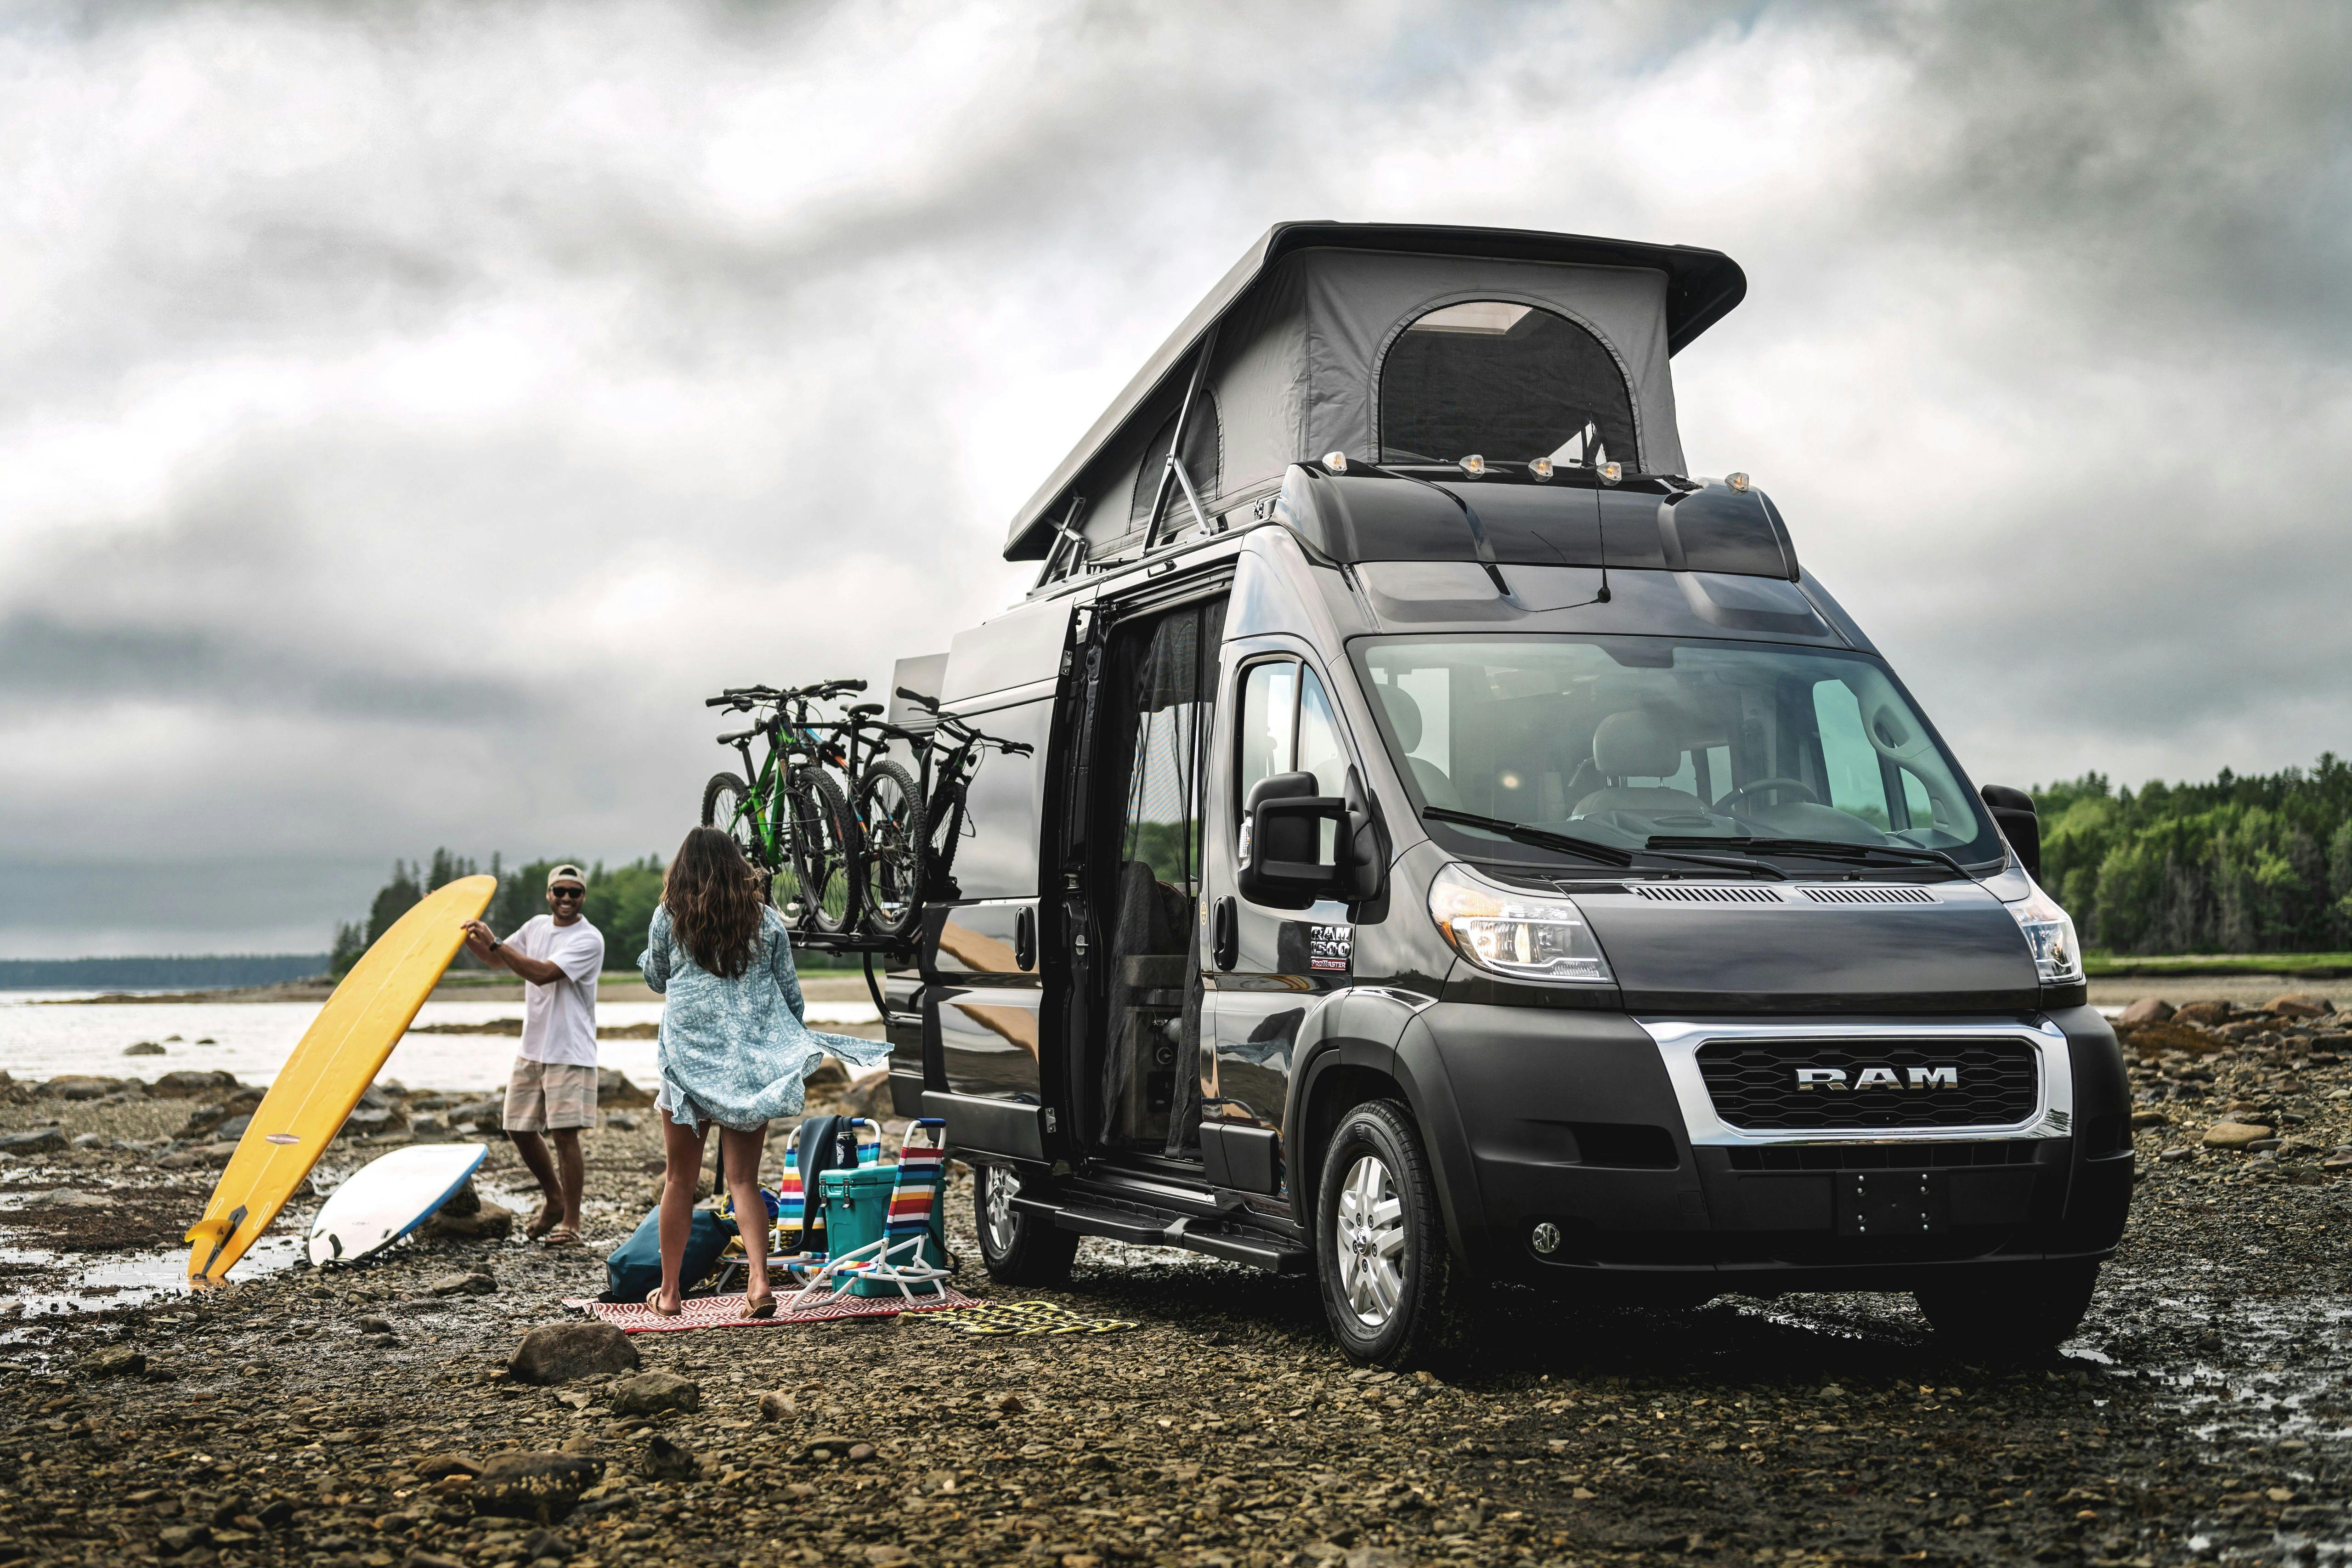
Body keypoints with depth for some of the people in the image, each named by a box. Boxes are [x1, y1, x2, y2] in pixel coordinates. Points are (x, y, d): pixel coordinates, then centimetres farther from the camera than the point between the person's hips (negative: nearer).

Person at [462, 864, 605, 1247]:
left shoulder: (589, 939, -14)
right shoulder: (537, 926, 10)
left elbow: (542, 973, -25)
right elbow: (498, 960, 26)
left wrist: (493, 941, -24)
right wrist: (468, 936, 12)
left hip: (570, 1052, -8)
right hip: (532, 1047, 8)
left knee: (564, 1134, -9)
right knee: (520, 1128, 11)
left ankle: (571, 1222, -2)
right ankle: (554, 1200, 30)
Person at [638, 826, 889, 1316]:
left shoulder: (670, 918, -1)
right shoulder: (766, 921, 4)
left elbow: (656, 979, 15)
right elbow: (791, 995, 9)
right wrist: (801, 1052, 21)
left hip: (690, 1061, -2)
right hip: (752, 1065, 2)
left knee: (680, 1179, 9)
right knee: (744, 1179, 5)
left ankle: (669, 1291, 15)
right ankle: (760, 1283, -9)